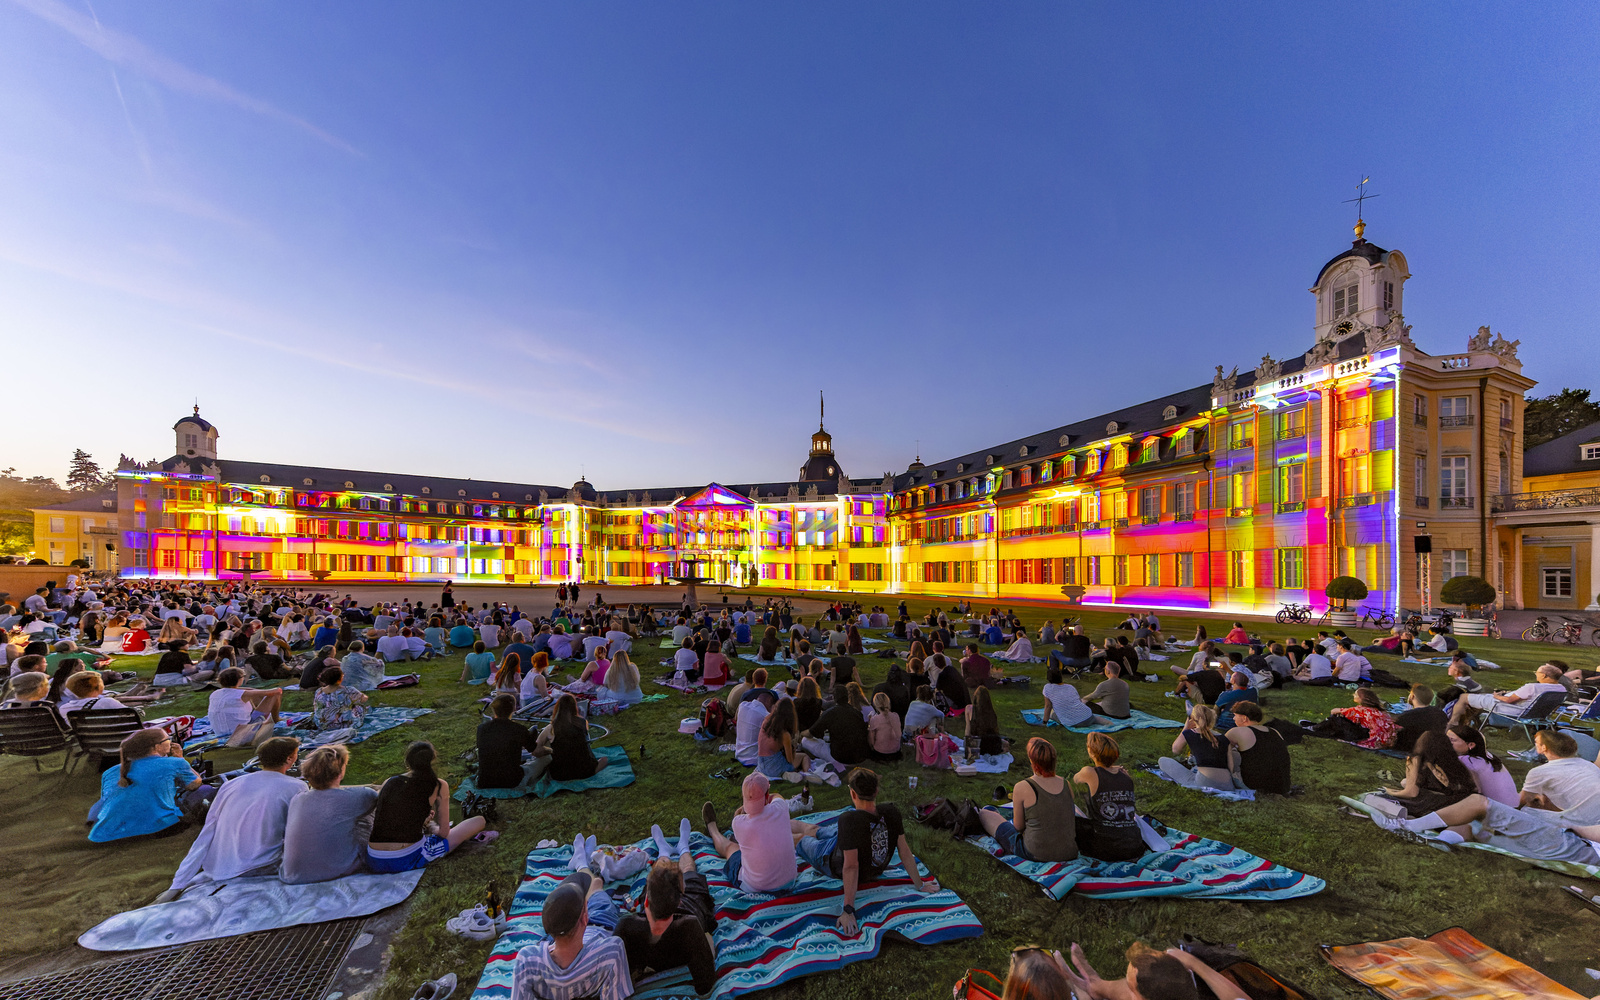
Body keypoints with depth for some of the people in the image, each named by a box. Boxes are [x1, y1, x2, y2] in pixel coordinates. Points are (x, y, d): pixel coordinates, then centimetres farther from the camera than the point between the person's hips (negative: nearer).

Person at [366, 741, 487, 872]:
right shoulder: (439, 786, -3)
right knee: (479, 821, 11)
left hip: (374, 863, 6)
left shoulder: (388, 782, 9)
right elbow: (444, 832, 3)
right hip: (409, 860, -6)